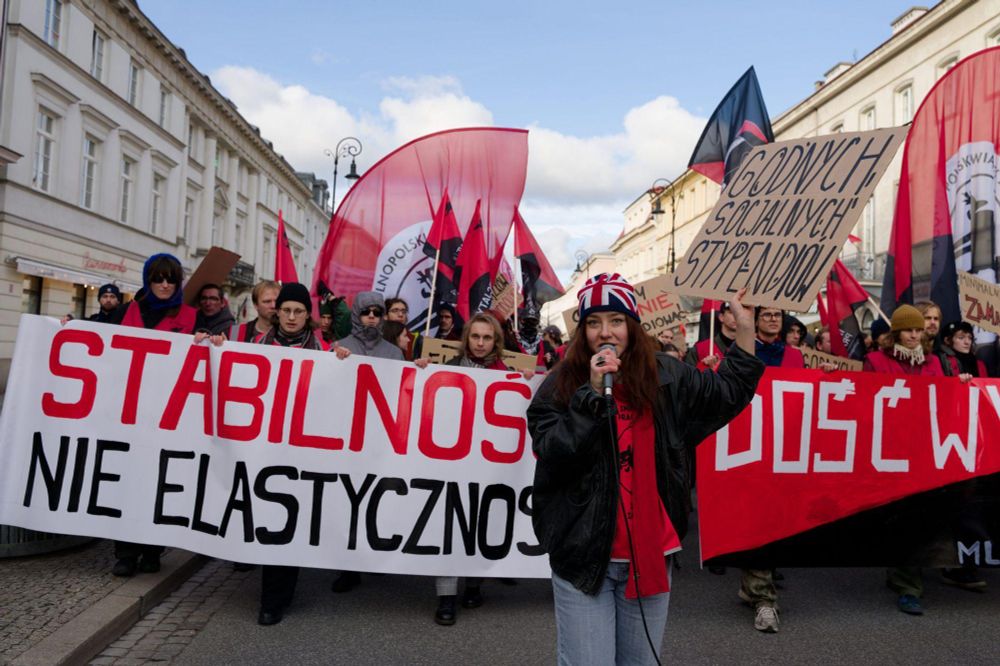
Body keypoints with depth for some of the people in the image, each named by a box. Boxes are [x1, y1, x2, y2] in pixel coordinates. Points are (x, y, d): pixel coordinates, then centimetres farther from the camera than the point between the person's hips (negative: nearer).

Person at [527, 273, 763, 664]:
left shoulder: (664, 377, 4)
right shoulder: (561, 384, -4)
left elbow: (729, 393, 15)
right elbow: (551, 454, -15)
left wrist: (745, 327, 9)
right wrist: (593, 393, -21)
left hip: (650, 553, 3)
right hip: (584, 554, -3)